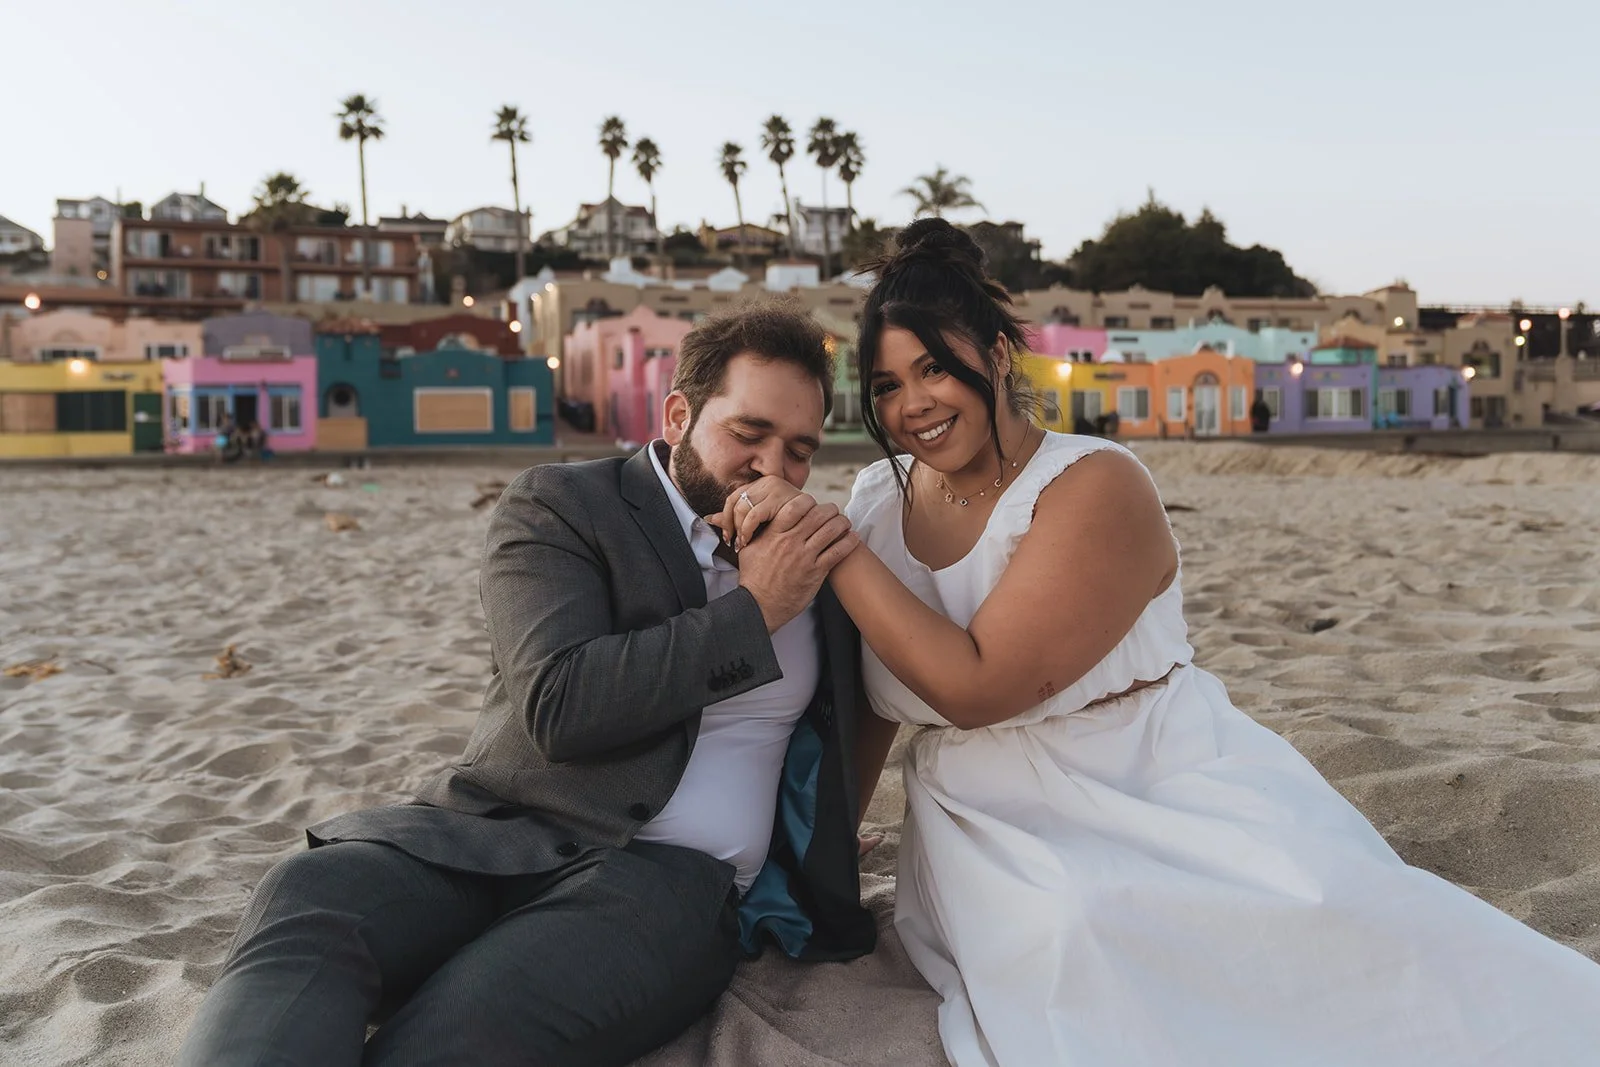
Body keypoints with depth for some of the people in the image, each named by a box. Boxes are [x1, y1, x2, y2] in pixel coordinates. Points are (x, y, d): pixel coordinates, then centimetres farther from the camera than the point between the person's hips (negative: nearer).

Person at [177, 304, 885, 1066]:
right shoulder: (558, 506, 4)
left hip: (671, 871, 1)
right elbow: (560, 703, -12)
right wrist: (752, 612, -9)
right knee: (305, 904, -34)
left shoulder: (809, 556, 16)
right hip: (495, 833, 0)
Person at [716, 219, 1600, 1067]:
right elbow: (870, 695, 11)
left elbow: (975, 686, -25)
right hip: (1000, 841, 3)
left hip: (1167, 810, -2)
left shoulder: (1095, 487, -16)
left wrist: (827, 541, -23)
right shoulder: (878, 499, 2)